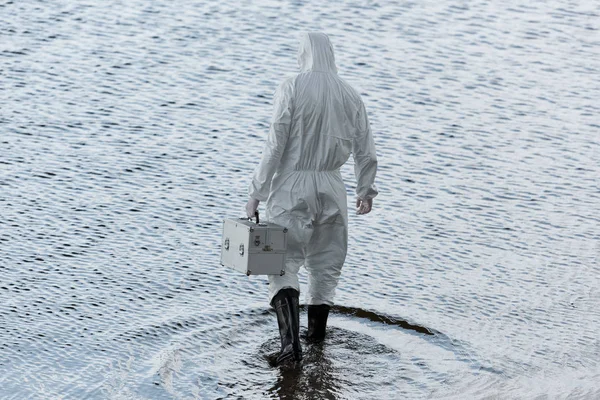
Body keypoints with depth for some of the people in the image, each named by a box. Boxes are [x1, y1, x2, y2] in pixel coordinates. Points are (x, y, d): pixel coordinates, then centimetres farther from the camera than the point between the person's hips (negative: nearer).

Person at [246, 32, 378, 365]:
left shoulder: (291, 89, -10)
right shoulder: (350, 96, 2)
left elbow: (275, 146, -14)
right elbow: (366, 152, 6)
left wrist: (256, 192, -8)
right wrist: (366, 190, 22)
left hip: (291, 187, -4)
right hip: (331, 188, 4)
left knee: (283, 264, 1)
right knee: (326, 262, 20)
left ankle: (290, 338, -17)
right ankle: (316, 333, 32)